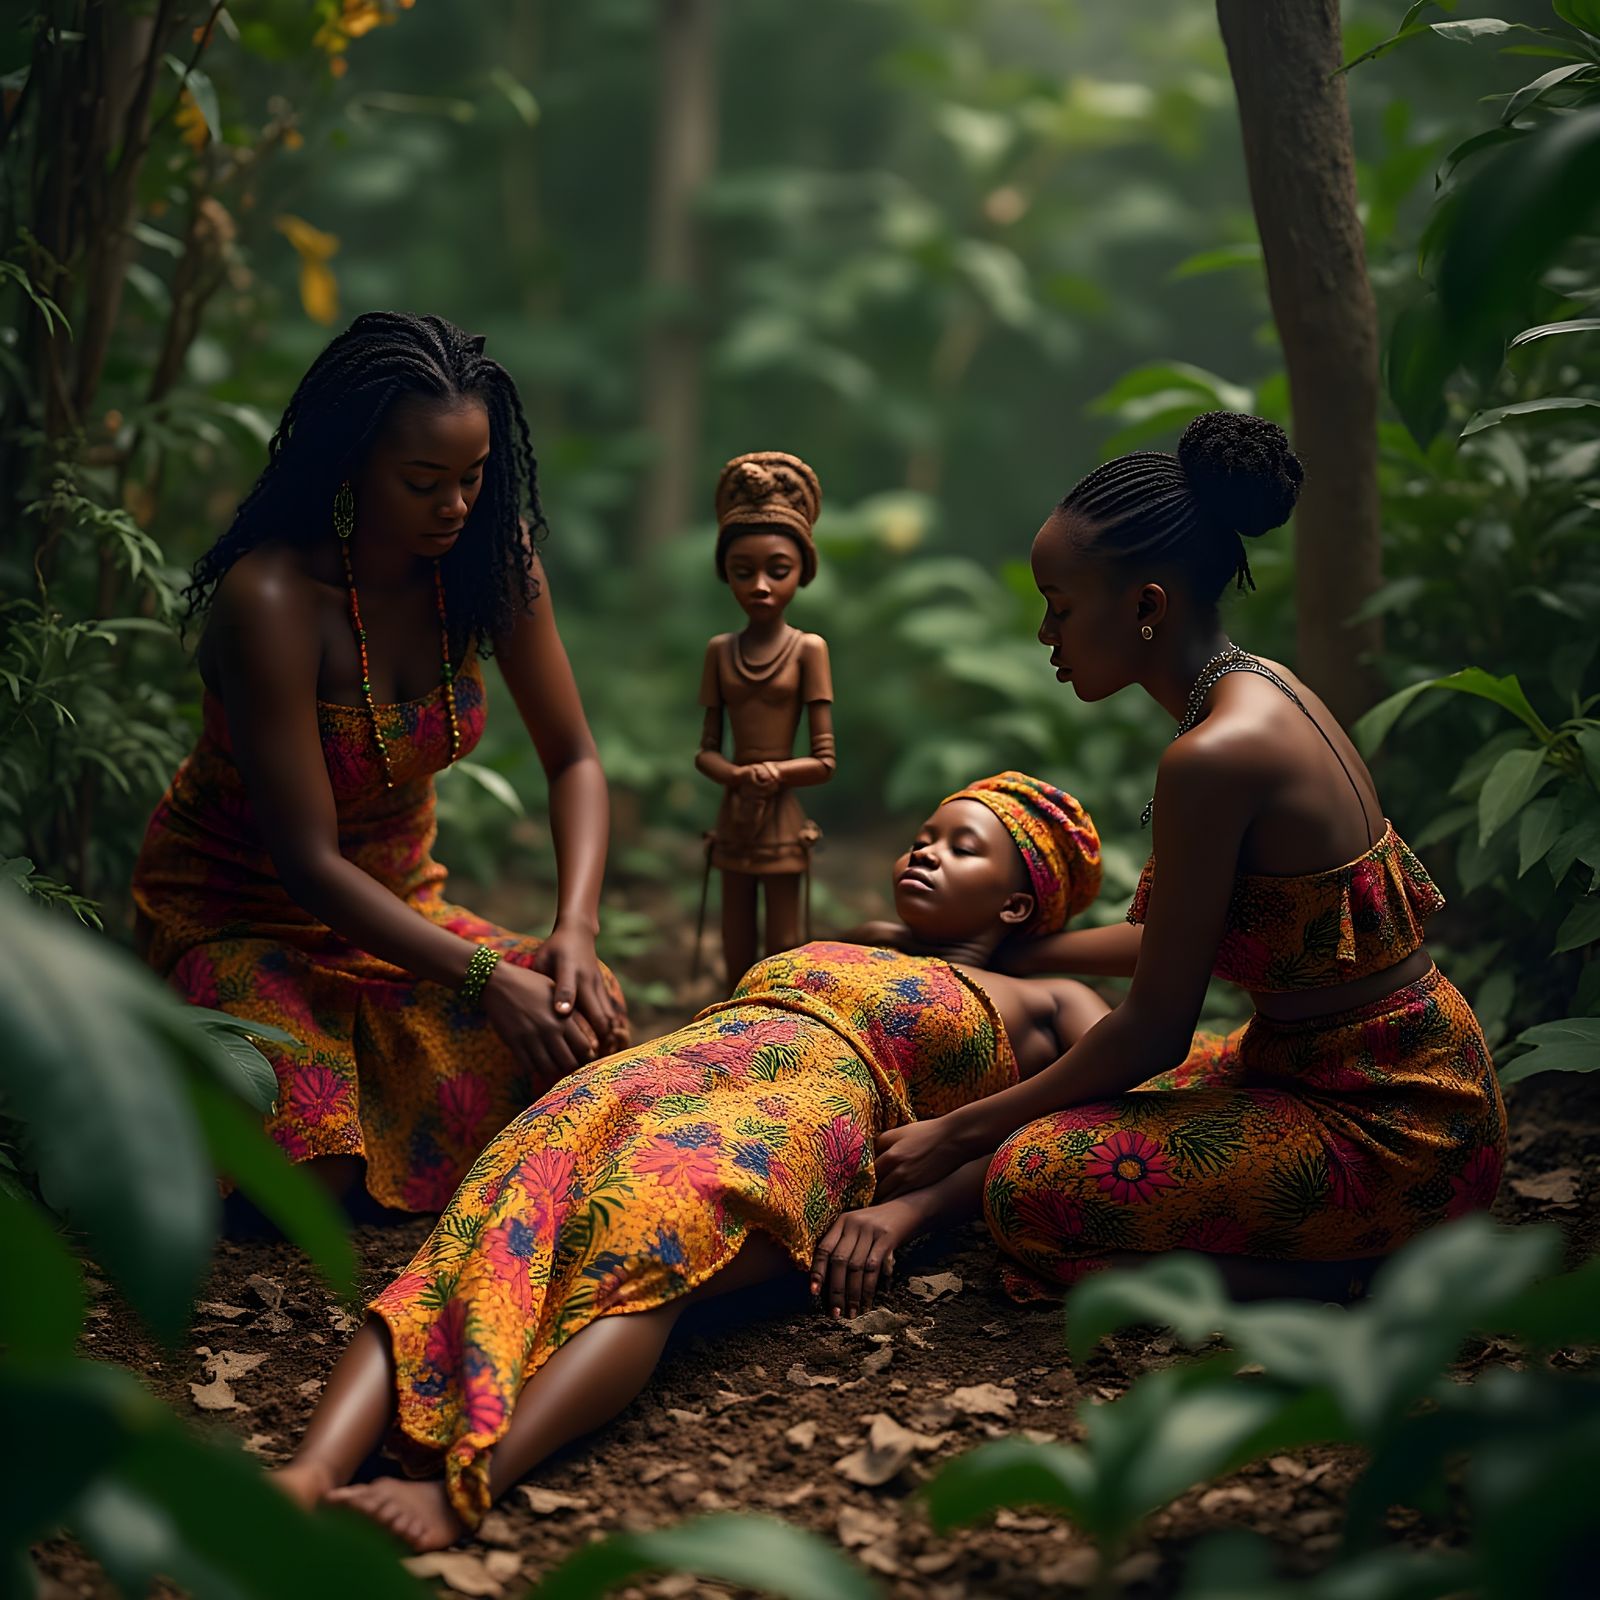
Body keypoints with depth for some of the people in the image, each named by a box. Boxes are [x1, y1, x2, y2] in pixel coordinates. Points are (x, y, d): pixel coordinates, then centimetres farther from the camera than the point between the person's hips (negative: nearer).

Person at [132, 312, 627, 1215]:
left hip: (396, 903, 5)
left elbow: (574, 760, -6)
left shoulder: (491, 558, -11)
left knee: (587, 1023, -18)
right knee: (309, 1172, -27)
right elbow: (307, 860, -28)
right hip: (235, 918, -5)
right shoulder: (271, 599, -28)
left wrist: (577, 927, -24)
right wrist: (484, 980, -35)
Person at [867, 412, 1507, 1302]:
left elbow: (1155, 1031, -19)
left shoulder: (1215, 757, -25)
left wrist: (958, 1135, -8)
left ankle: (1365, 1274, -7)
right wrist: (1020, 954, 25)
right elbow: (1183, 937, 17)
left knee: (1030, 1185, -17)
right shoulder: (1259, 691, 4)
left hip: (1393, 1130, -10)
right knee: (1076, 1120, 21)